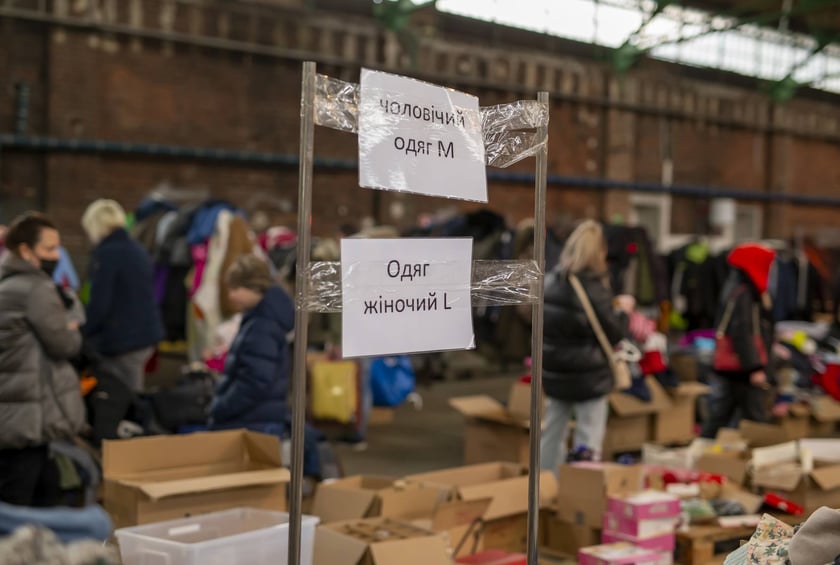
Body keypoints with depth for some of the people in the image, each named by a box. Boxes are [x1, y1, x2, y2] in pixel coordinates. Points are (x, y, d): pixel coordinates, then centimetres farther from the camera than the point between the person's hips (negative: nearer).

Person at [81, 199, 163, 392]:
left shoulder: (105, 254, -13)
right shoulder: (139, 250, 13)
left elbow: (99, 303, -17)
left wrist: (82, 333, -4)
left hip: (119, 341, -8)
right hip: (146, 335, 8)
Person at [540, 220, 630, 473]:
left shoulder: (551, 281, 1)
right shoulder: (593, 288, -18)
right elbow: (613, 334, -11)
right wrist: (623, 312, 5)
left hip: (555, 373, 7)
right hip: (588, 376, -7)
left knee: (552, 435, 17)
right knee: (588, 442, 3)